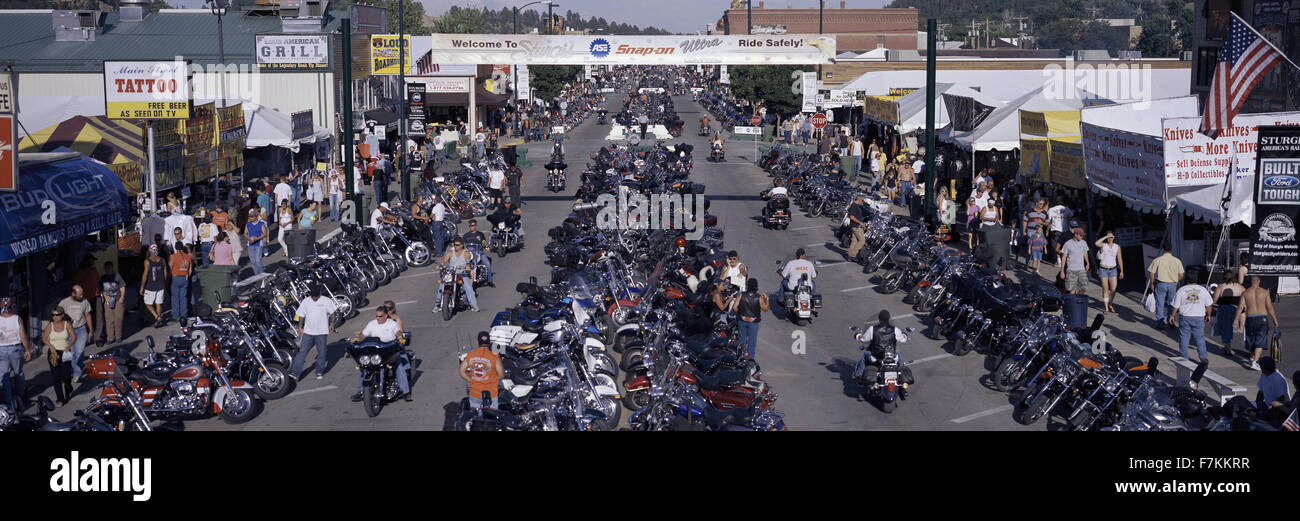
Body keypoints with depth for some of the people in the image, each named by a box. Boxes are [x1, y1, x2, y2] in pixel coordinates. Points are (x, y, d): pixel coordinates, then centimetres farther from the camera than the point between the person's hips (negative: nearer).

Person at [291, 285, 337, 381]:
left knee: (321, 353, 5)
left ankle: (319, 372, 21)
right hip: (308, 332, 1)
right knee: (302, 352, -4)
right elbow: (301, 315, 8)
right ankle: (295, 373, -7)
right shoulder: (305, 301, 2)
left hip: (321, 332, -1)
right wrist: (300, 327, 4)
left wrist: (331, 324, 2)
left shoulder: (326, 301, -4)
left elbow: (332, 313, 6)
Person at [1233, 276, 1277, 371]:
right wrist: (1275, 320, 1)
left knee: (1251, 339, 20)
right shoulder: (1264, 292, -4)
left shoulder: (1245, 293, -1)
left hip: (1250, 319, 2)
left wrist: (1236, 320, -7)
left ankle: (1253, 358, 37)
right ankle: (1254, 362, -15)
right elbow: (1270, 308, -5)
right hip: (1262, 318, -2)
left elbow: (1241, 307, -8)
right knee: (1260, 342, -2)